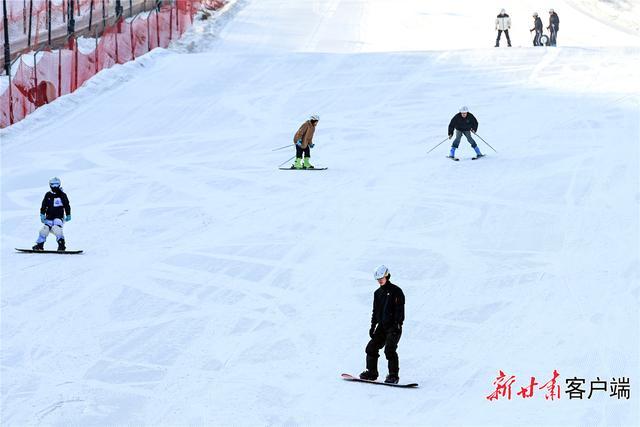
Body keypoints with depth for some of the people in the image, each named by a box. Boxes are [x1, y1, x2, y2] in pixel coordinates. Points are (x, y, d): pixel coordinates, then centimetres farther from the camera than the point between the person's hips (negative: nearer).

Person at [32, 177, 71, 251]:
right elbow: (44, 206, 12)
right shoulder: (48, 195, 7)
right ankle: (39, 245, 5)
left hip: (59, 217, -3)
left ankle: (61, 245, -18)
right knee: (44, 229, -8)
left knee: (56, 228, -25)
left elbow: (67, 206, 7)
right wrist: (42, 215, 3)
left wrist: (68, 216, 7)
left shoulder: (62, 195, 1)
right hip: (49, 217, 3)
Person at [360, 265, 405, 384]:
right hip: (382, 326, 7)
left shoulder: (396, 291, -6)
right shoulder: (378, 293, 15)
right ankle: (371, 372, 13)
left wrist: (397, 324, -19)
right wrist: (373, 325, 14)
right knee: (371, 347, 2)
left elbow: (400, 309, -11)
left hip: (394, 326, -7)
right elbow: (375, 311, 21)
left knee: (389, 349, -17)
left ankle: (394, 375, -13)